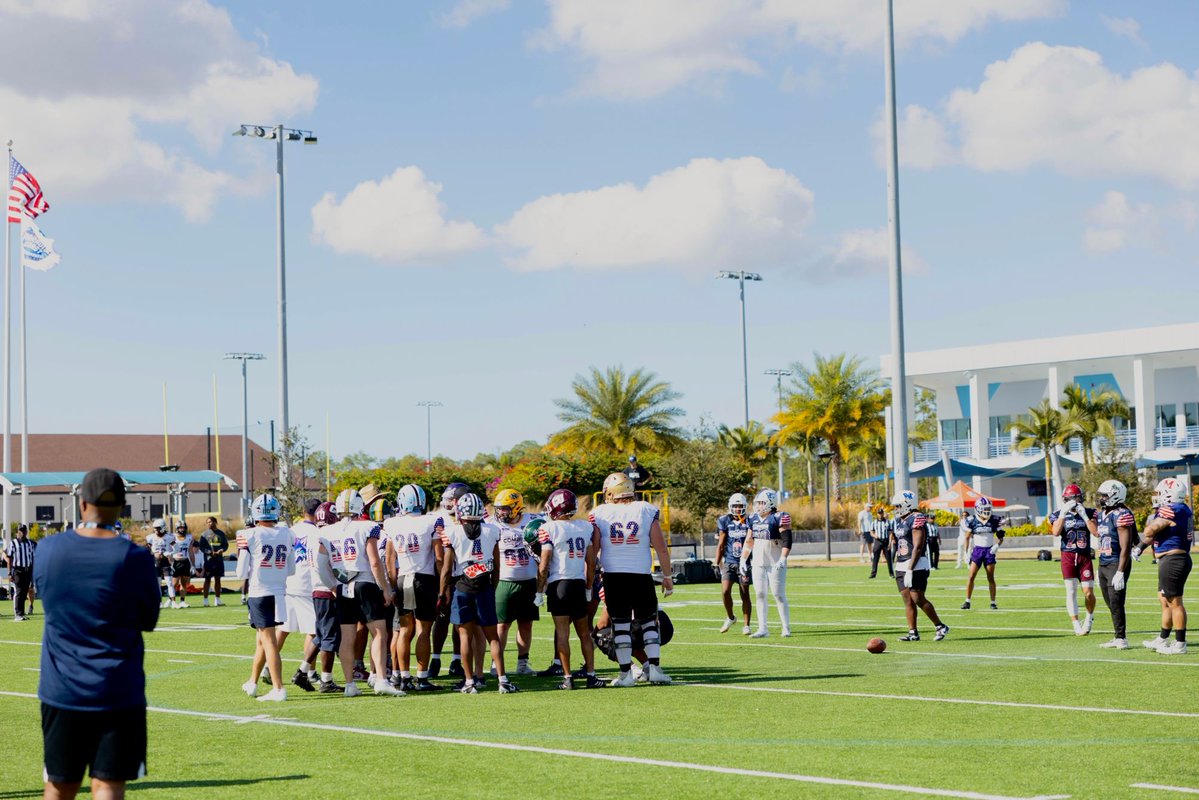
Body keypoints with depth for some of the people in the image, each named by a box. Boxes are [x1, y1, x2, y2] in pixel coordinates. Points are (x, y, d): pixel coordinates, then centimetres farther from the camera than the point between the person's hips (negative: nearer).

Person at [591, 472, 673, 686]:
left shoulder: (600, 514, 1)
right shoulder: (646, 511, 1)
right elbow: (661, 548, 0)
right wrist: (667, 576, 10)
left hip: (613, 576, 0)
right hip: (641, 575, 0)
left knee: (620, 625, 4)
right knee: (649, 622, 12)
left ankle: (626, 674, 4)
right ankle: (654, 667, 5)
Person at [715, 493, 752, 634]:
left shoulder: (749, 522, 0)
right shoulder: (725, 521, 2)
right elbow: (720, 545, 5)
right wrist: (717, 563, 2)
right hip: (728, 562, 1)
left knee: (745, 595, 2)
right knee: (725, 591, -12)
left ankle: (746, 625, 11)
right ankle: (730, 618, 13)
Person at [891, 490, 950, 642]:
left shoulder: (917, 519, -14)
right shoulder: (899, 521, 16)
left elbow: (917, 547, -19)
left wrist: (910, 570, -22)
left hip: (916, 566, -9)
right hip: (901, 566, 9)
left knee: (918, 599, -9)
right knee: (907, 600, 6)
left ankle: (941, 627, 2)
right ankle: (913, 632, 8)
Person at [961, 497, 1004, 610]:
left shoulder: (994, 520, -1)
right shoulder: (972, 521, -5)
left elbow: (1000, 537, 7)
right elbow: (967, 538, 3)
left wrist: (997, 545, -12)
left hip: (989, 551, 1)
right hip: (977, 550, -1)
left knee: (991, 578, 2)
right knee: (971, 576, -7)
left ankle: (993, 602, 10)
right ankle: (967, 602, -1)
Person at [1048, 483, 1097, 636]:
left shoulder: (1088, 513, 4)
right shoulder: (1059, 514, 3)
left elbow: (1096, 532, -10)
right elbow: (1056, 532, -15)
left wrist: (1084, 515, -14)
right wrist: (1063, 513, -20)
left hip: (1085, 556, 0)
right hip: (1068, 556, 0)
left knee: (1088, 592, -2)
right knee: (1071, 591, -4)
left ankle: (1090, 617, 26)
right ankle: (1076, 625, 2)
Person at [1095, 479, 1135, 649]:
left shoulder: (1121, 515, -15)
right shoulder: (1103, 514, 13)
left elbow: (1125, 547, -18)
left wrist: (1120, 572, -22)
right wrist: (1100, 569, 20)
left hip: (1116, 564, -9)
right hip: (1103, 564, 9)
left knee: (1116, 602, -9)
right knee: (1111, 604, 11)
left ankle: (1121, 638, -3)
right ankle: (1119, 638, 17)